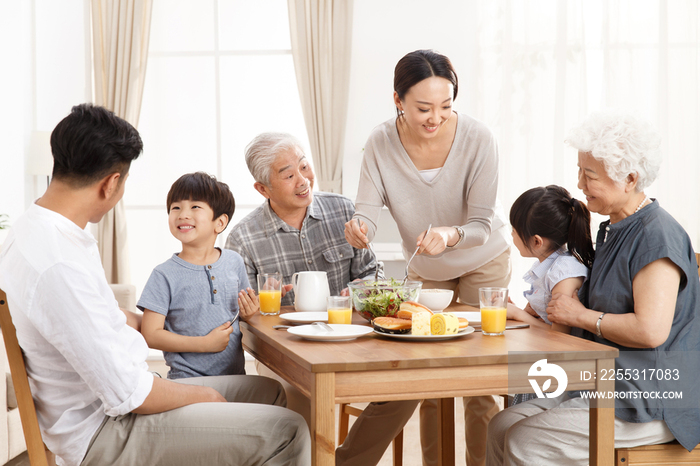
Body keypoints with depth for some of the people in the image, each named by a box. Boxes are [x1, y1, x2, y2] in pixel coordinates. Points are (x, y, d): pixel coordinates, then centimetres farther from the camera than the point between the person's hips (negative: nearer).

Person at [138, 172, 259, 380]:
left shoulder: (234, 262, 8)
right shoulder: (165, 275, -6)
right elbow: (151, 335, -9)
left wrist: (249, 313, -2)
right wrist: (205, 344, -14)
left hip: (235, 373, 4)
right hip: (187, 379, -4)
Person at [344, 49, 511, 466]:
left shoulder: (477, 139, -27)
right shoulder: (381, 145, -21)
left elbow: (482, 224, -27)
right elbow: (368, 212, -22)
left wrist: (450, 236, -49)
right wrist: (359, 230, -46)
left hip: (484, 260, -2)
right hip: (424, 270, 3)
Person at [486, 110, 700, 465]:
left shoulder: (657, 236, -17)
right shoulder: (611, 229, 15)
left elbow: (651, 330, -27)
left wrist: (581, 316, -11)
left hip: (649, 406, -9)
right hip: (605, 389, 9)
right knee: (501, 427, -2)